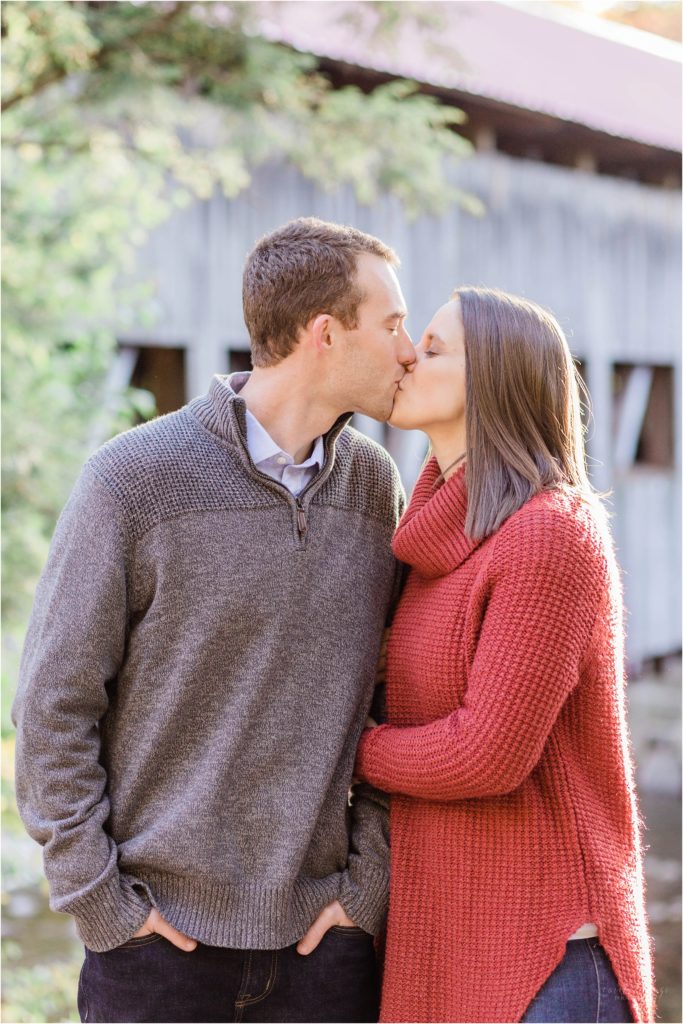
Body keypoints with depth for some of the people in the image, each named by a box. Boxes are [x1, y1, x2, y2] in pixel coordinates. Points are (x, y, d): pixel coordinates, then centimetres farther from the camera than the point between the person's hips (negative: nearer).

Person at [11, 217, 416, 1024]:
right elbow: (53, 705, -6)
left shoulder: (374, 485, 3)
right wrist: (98, 901, -8)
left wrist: (371, 876, 1)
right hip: (162, 936, -3)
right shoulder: (134, 480, -9)